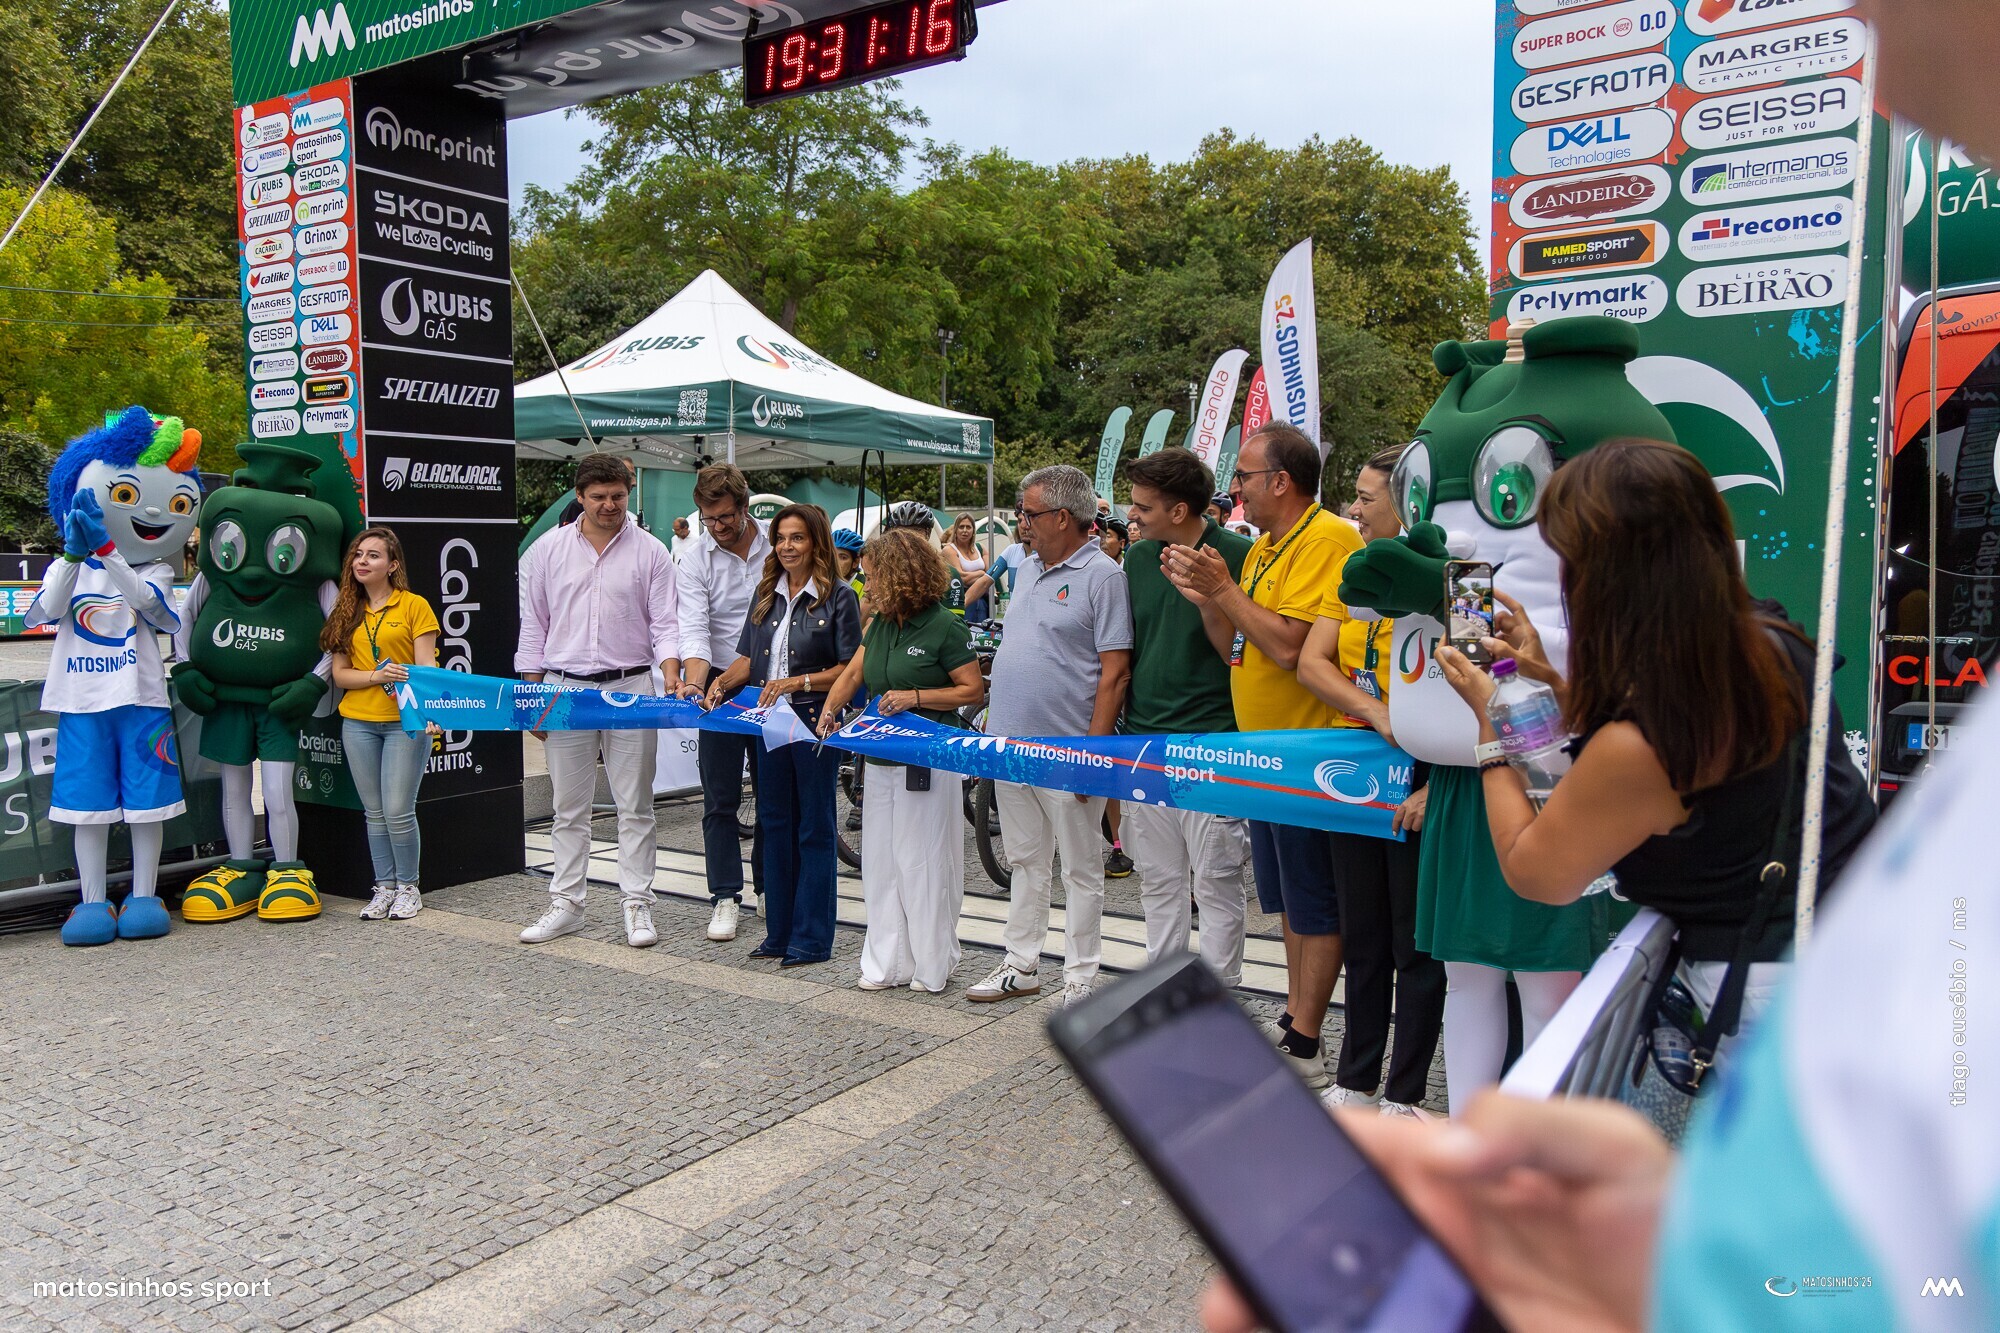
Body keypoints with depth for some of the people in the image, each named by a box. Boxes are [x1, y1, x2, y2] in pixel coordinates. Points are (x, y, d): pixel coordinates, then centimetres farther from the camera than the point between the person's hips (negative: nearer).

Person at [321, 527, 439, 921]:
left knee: (399, 811, -5)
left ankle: (408, 886, 12)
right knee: (375, 812, 10)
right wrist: (376, 675, -15)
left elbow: (426, 666, -8)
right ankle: (384, 886, 21)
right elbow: (339, 674, 5)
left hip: (405, 722, -4)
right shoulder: (347, 612, 10)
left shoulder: (414, 606, -2)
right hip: (358, 722, 4)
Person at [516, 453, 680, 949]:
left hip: (630, 688, -1)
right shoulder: (547, 549, 6)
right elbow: (533, 626, 9)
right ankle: (566, 904, 19)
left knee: (634, 806, 3)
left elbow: (666, 624, 0)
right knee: (569, 806, 9)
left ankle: (637, 904, 10)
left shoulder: (650, 551, 1)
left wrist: (671, 677, -16)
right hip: (565, 689, 2)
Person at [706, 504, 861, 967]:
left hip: (816, 723, -6)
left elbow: (850, 668, -10)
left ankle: (811, 939, 11)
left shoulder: (838, 597, -6)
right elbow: (749, 656, 11)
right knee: (775, 825, 12)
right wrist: (723, 681, -7)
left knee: (814, 830, 2)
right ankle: (779, 933, 23)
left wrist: (797, 683, -18)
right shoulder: (766, 594, 11)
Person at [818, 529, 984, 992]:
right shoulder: (881, 624, 10)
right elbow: (853, 672, 15)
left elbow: (973, 691, -10)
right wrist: (829, 710, -2)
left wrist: (916, 697, -20)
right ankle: (888, 963, 21)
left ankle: (931, 966, 14)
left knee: (922, 863, 0)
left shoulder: (944, 628, -11)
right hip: (881, 758, 8)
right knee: (880, 862, 10)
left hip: (927, 763, -8)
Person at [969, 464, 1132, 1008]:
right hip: (1011, 746, 8)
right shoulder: (1027, 569, 13)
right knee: (1026, 862, 17)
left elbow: (1115, 672, -16)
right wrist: (994, 728, 15)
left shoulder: (1103, 576, -12)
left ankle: (1081, 978, 15)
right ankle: (1020, 966, 28)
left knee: (1079, 870, 5)